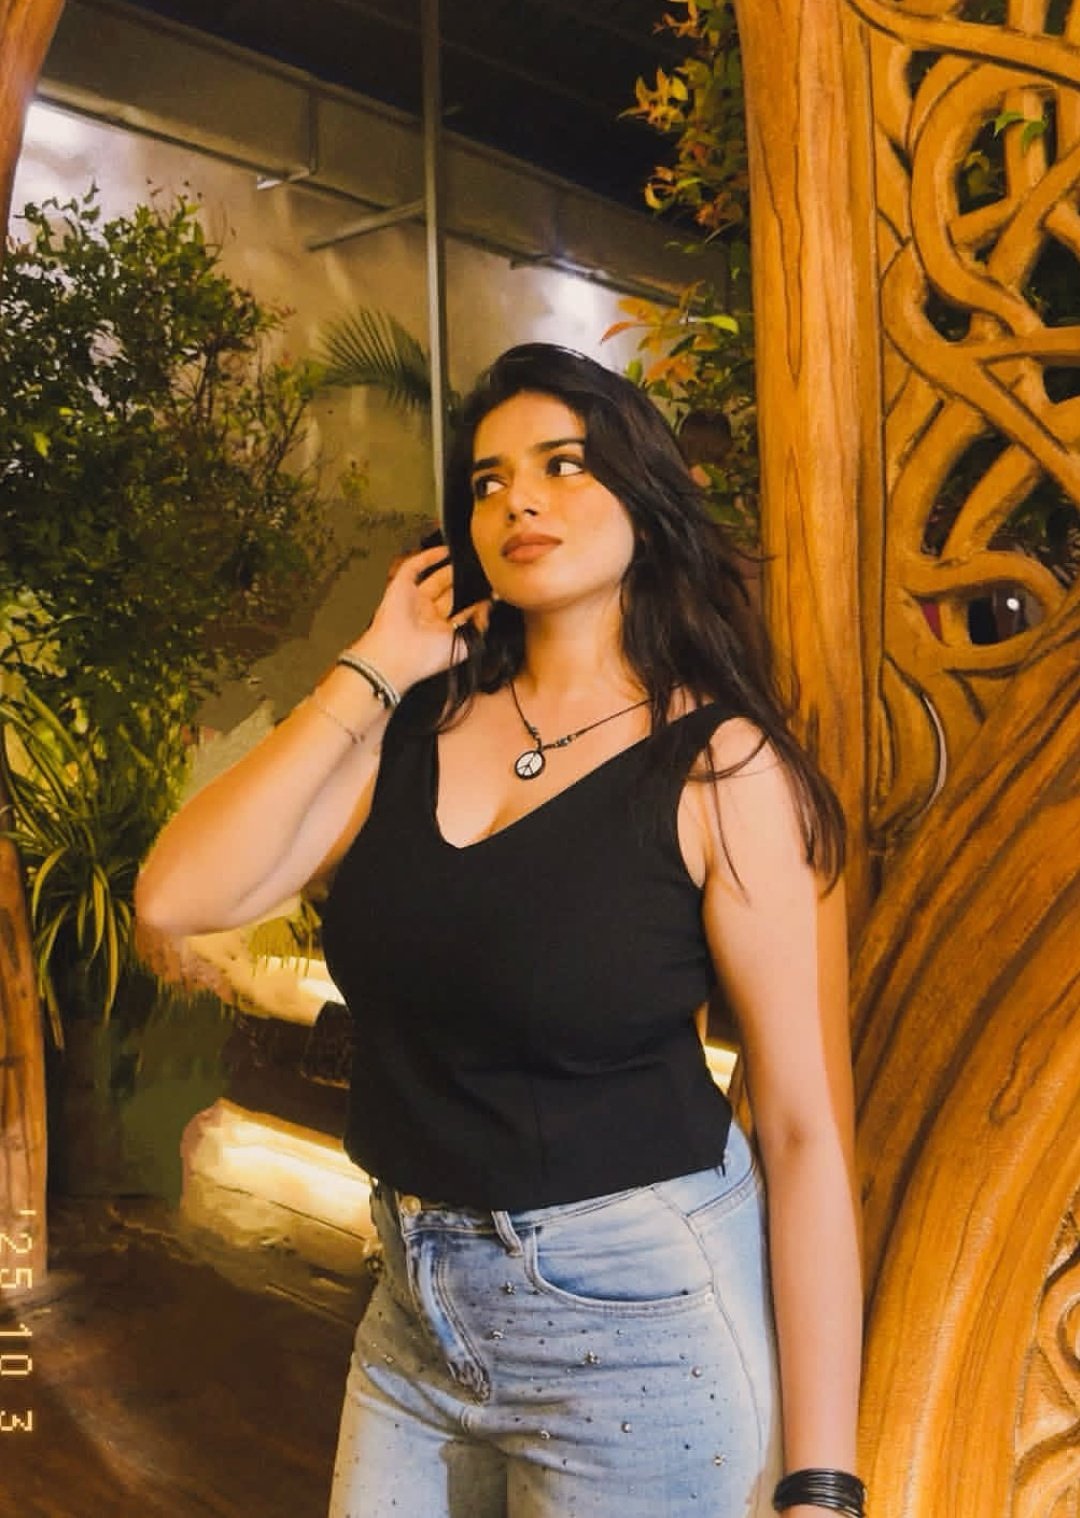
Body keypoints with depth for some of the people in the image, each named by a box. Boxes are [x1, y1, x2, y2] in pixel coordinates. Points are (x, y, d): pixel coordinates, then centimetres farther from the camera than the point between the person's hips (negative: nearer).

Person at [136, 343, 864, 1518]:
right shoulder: (419, 725, 1)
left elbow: (806, 1132, -14)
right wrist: (369, 670, -8)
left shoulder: (722, 771, -14)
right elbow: (178, 897, -8)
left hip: (639, 1314, -4)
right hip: (417, 1298, 5)